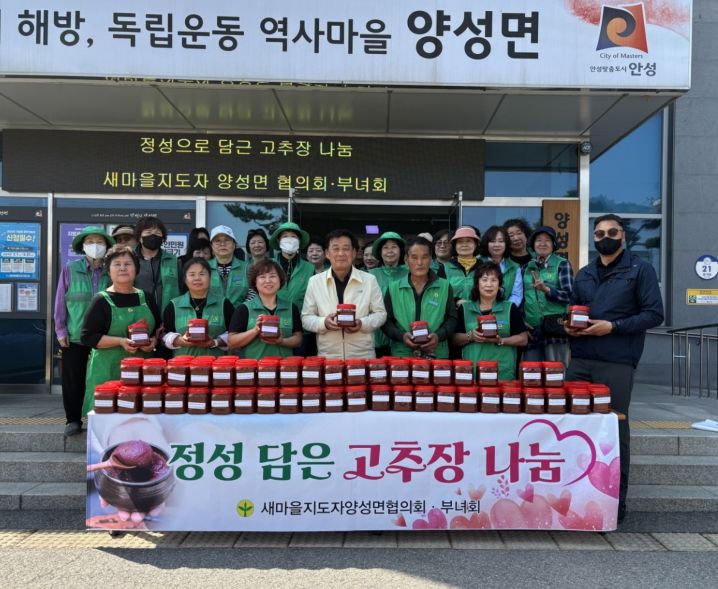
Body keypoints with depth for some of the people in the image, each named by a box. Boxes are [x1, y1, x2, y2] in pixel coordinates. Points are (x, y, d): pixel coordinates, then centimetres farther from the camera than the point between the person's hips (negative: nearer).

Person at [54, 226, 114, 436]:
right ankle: (73, 419, 20)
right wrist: (60, 330, -2)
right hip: (74, 336, 0)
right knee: (73, 379, 7)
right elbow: (60, 301, 1)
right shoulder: (70, 269, -1)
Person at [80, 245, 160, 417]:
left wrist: (153, 341, -3)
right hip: (108, 370, -3)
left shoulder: (146, 298, 11)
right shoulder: (102, 300, 0)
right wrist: (121, 341, -16)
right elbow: (87, 337, -4)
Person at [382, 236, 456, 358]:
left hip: (437, 354, 0)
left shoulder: (445, 287, 7)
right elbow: (386, 320, 6)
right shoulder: (393, 288, 6)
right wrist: (401, 336, -12)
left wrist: (439, 335, -11)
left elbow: (452, 318, 7)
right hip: (402, 354, 0)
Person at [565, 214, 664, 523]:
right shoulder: (584, 274, 17)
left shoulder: (640, 269, 1)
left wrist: (612, 326, -16)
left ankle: (615, 501, 15)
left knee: (614, 432, 2)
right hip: (580, 360, 5)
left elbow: (654, 314, -6)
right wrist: (569, 326, 2)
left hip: (616, 363, -5)